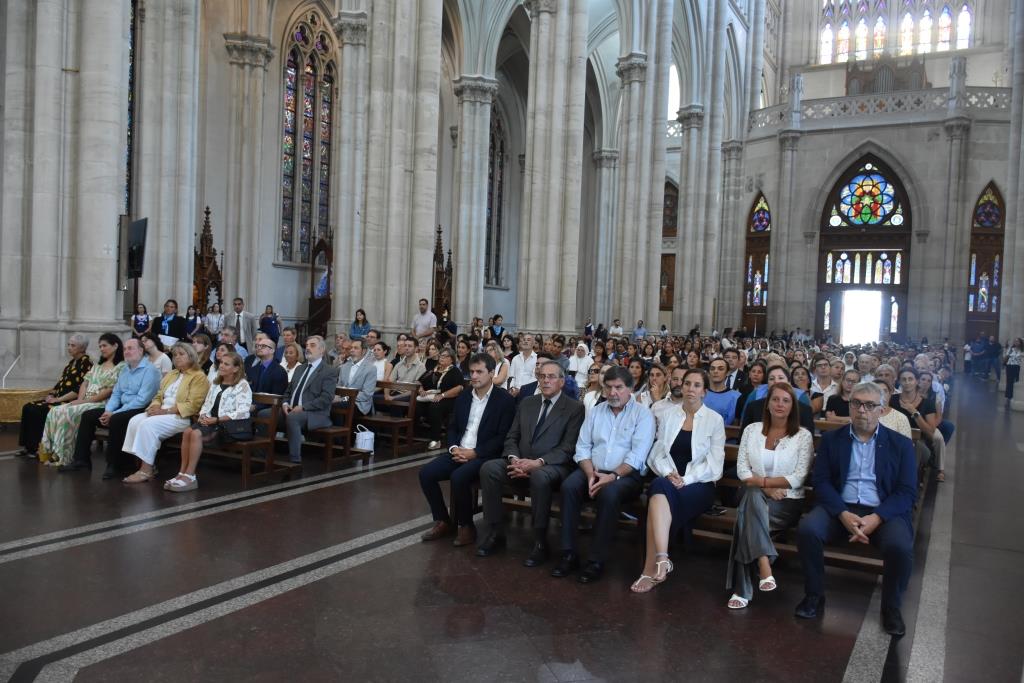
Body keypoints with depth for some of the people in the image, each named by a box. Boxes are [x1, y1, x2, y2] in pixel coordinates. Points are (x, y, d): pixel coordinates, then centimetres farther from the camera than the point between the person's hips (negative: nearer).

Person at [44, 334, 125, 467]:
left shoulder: (121, 367, -5)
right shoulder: (97, 365, 23)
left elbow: (110, 390, -13)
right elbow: (85, 383, 16)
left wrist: (86, 400, -15)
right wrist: (80, 399, -3)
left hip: (100, 404, -8)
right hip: (85, 402, 8)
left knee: (67, 413, -27)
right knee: (55, 412, -12)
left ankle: (63, 457, -20)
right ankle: (54, 451, -13)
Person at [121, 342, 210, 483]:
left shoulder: (199, 377, -3)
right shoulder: (170, 375, 24)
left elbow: (192, 405, -13)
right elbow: (159, 396, 20)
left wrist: (166, 411, -19)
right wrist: (154, 407, -4)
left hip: (182, 417, -8)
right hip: (162, 413, 8)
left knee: (148, 424, -28)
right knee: (134, 421, -17)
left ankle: (146, 470, -23)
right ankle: (143, 465, -16)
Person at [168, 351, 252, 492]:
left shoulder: (242, 385, -4)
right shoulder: (215, 383, 20)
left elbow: (242, 413, -16)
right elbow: (206, 404, 18)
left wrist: (216, 419, -17)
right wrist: (203, 416, -5)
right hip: (212, 422, 7)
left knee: (196, 433, -28)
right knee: (187, 431, -22)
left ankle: (190, 477, -24)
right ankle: (183, 473, -20)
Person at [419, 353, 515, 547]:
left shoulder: (505, 400, -6)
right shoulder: (463, 397, 14)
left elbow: (503, 437, -12)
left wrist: (474, 453, -18)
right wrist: (454, 447, -4)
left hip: (485, 456, -6)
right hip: (459, 452, 7)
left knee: (459, 477, -32)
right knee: (426, 473, -13)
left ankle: (466, 526, -9)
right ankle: (443, 521, 3)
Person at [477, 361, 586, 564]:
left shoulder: (575, 408, -1)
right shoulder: (526, 403, 16)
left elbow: (568, 448, -9)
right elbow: (511, 437, 12)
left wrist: (538, 462, -22)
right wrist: (514, 459, -10)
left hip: (552, 466, -5)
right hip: (521, 463, 5)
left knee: (539, 476, -38)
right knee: (488, 468, -21)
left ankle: (540, 542, -22)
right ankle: (496, 533, -10)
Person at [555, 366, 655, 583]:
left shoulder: (643, 414, 1)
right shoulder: (596, 411, 15)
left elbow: (637, 455, -10)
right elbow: (583, 447, 7)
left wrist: (613, 476, -22)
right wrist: (591, 474, -10)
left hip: (626, 474, -4)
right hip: (593, 470, 4)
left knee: (609, 493, -36)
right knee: (569, 485, -27)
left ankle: (597, 561, -24)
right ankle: (569, 554, -20)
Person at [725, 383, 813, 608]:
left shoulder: (803, 435, 1)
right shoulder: (751, 430, 9)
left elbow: (798, 478, -7)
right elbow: (742, 470, 3)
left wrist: (760, 480, -11)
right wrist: (766, 487, -13)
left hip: (788, 501, -2)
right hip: (755, 499, 2)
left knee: (746, 514, -33)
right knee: (753, 495, -37)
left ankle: (742, 589, -32)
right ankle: (764, 569, -43)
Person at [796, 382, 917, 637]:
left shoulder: (901, 444, 8)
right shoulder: (831, 439, 10)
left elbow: (907, 492, 0)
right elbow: (820, 481, 2)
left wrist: (876, 518, -17)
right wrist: (843, 514, -16)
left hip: (884, 512, -1)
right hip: (840, 508, 1)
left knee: (899, 546, -31)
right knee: (807, 529, -27)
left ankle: (891, 607, -3)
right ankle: (814, 596, -7)